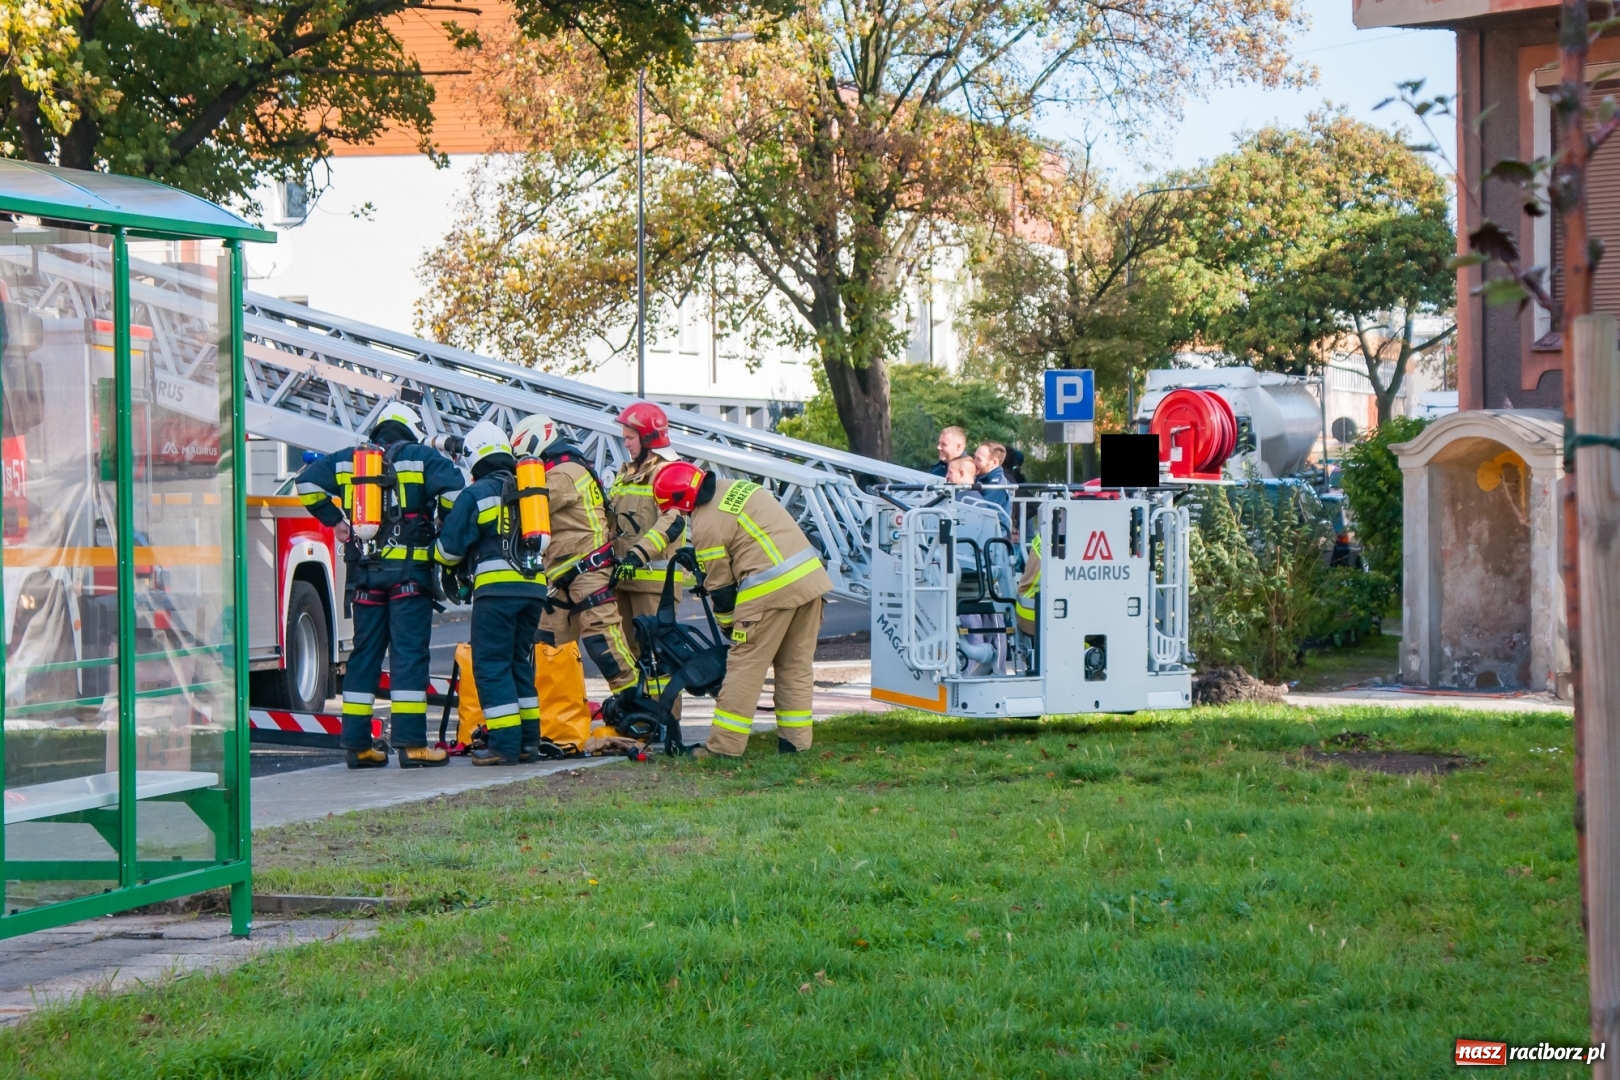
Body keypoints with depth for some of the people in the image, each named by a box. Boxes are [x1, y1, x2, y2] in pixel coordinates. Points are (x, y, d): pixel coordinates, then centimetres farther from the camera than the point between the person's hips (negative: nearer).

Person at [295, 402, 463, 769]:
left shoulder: (348, 460, 13)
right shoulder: (422, 457, 1)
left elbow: (308, 481, 8)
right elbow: (454, 490, -13)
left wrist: (334, 520, 13)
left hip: (364, 570, 4)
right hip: (410, 571, -4)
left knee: (365, 652, 10)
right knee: (409, 652, -5)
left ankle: (357, 744, 8)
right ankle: (411, 745, -10)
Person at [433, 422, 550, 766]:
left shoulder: (475, 494, -3)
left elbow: (451, 547, -2)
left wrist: (442, 560, 19)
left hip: (497, 588, -6)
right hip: (534, 588, 6)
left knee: (492, 665, -3)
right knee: (520, 663, 15)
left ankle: (505, 744, -9)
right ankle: (528, 740, 13)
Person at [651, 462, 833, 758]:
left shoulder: (707, 525, -9)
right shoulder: (736, 487, 16)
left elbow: (720, 587, -2)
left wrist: (728, 624, 13)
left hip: (771, 589, -8)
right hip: (810, 575, 8)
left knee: (745, 665, -1)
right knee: (796, 665, 13)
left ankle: (725, 745, 1)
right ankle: (796, 740, 15)